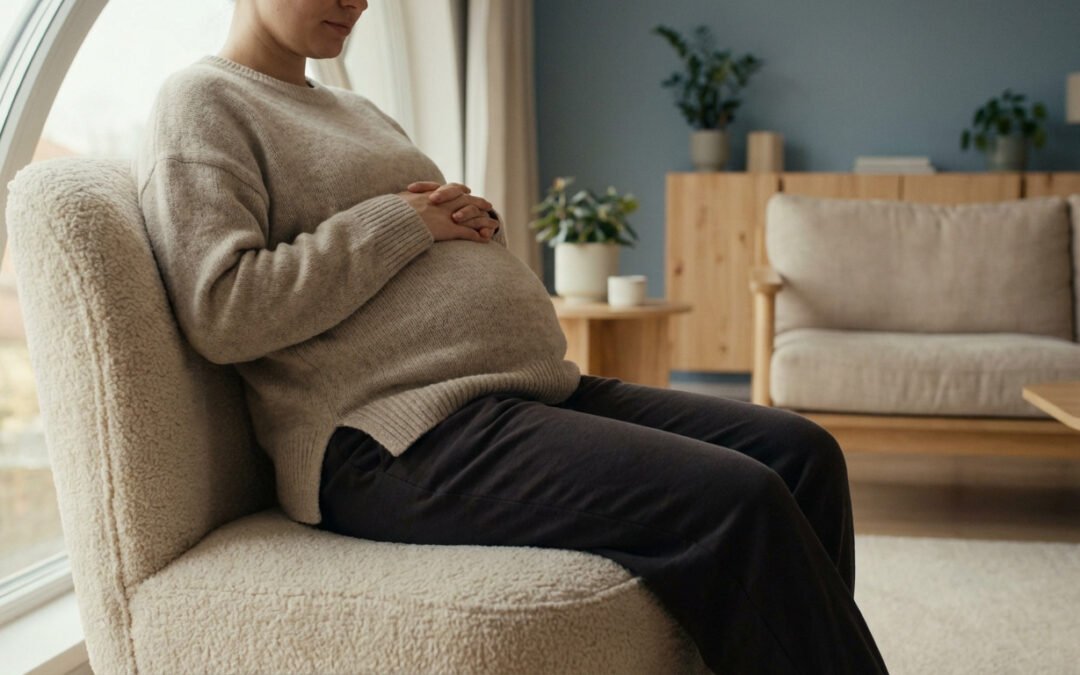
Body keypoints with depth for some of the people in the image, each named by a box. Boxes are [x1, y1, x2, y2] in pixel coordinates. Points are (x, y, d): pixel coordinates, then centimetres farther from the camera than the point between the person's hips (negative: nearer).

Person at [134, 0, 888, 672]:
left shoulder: (354, 109, 26)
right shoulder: (203, 103, 0)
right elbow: (222, 313, -14)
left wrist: (476, 219, 7)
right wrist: (400, 221, -9)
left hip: (539, 390, 10)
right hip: (396, 441, -9)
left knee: (802, 453, -2)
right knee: (735, 502, -25)